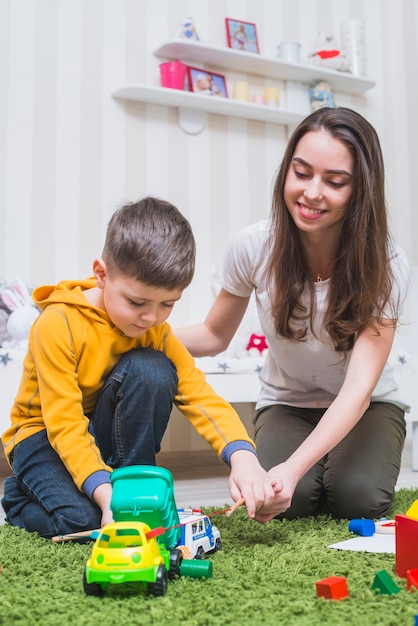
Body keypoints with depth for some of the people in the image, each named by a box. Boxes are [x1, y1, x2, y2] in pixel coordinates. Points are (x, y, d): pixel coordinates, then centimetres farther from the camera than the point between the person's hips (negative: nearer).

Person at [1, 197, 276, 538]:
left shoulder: (158, 333, -9)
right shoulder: (59, 323, -25)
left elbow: (201, 395, -18)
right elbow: (63, 422, -27)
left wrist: (242, 456, -37)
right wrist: (104, 492, -39)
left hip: (108, 433, 3)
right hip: (45, 435, -3)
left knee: (153, 370, -26)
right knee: (80, 518, -31)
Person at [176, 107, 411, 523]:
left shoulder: (385, 264, -25)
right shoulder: (254, 246, -20)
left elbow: (359, 387, -32)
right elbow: (215, 336, -4)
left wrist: (293, 467, -48)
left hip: (365, 407, 0)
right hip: (287, 403, 1)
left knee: (358, 498, -27)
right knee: (288, 501, -27)